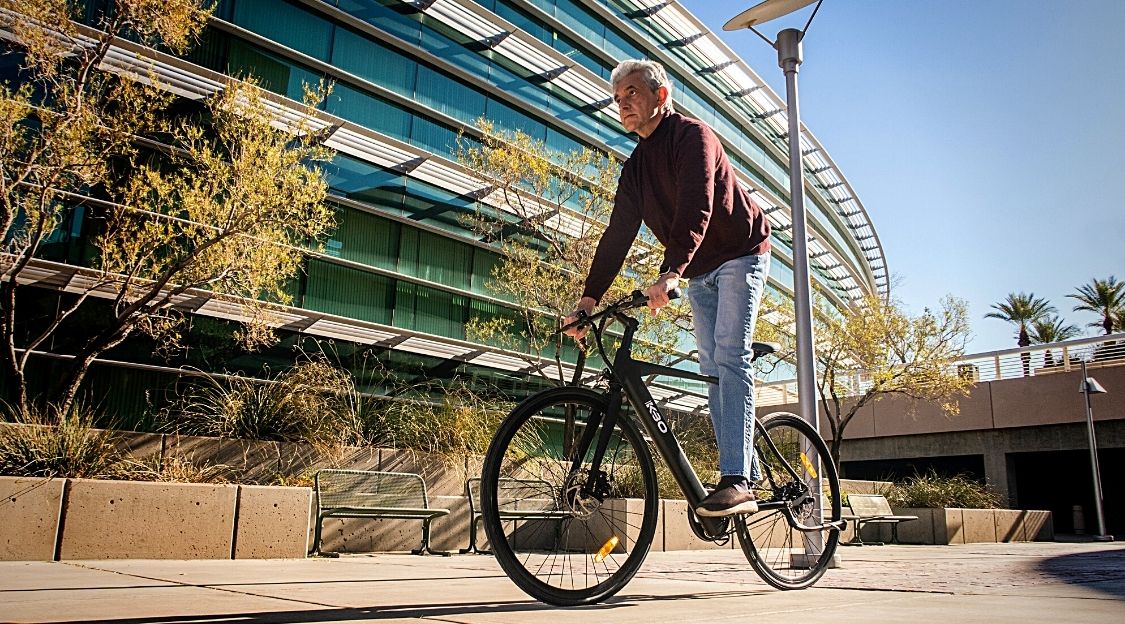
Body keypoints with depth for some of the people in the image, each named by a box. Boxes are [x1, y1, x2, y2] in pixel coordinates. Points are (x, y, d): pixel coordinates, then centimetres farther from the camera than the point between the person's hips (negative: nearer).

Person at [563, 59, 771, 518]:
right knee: (711, 369, 2)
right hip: (699, 273, 8)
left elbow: (696, 209, -31)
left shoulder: (692, 136, -15)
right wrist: (588, 299, -8)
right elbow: (617, 236, 2)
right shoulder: (635, 168, 7)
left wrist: (670, 273, -44)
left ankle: (736, 480, -23)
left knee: (730, 357, -20)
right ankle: (748, 475, 7)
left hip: (739, 256, -8)